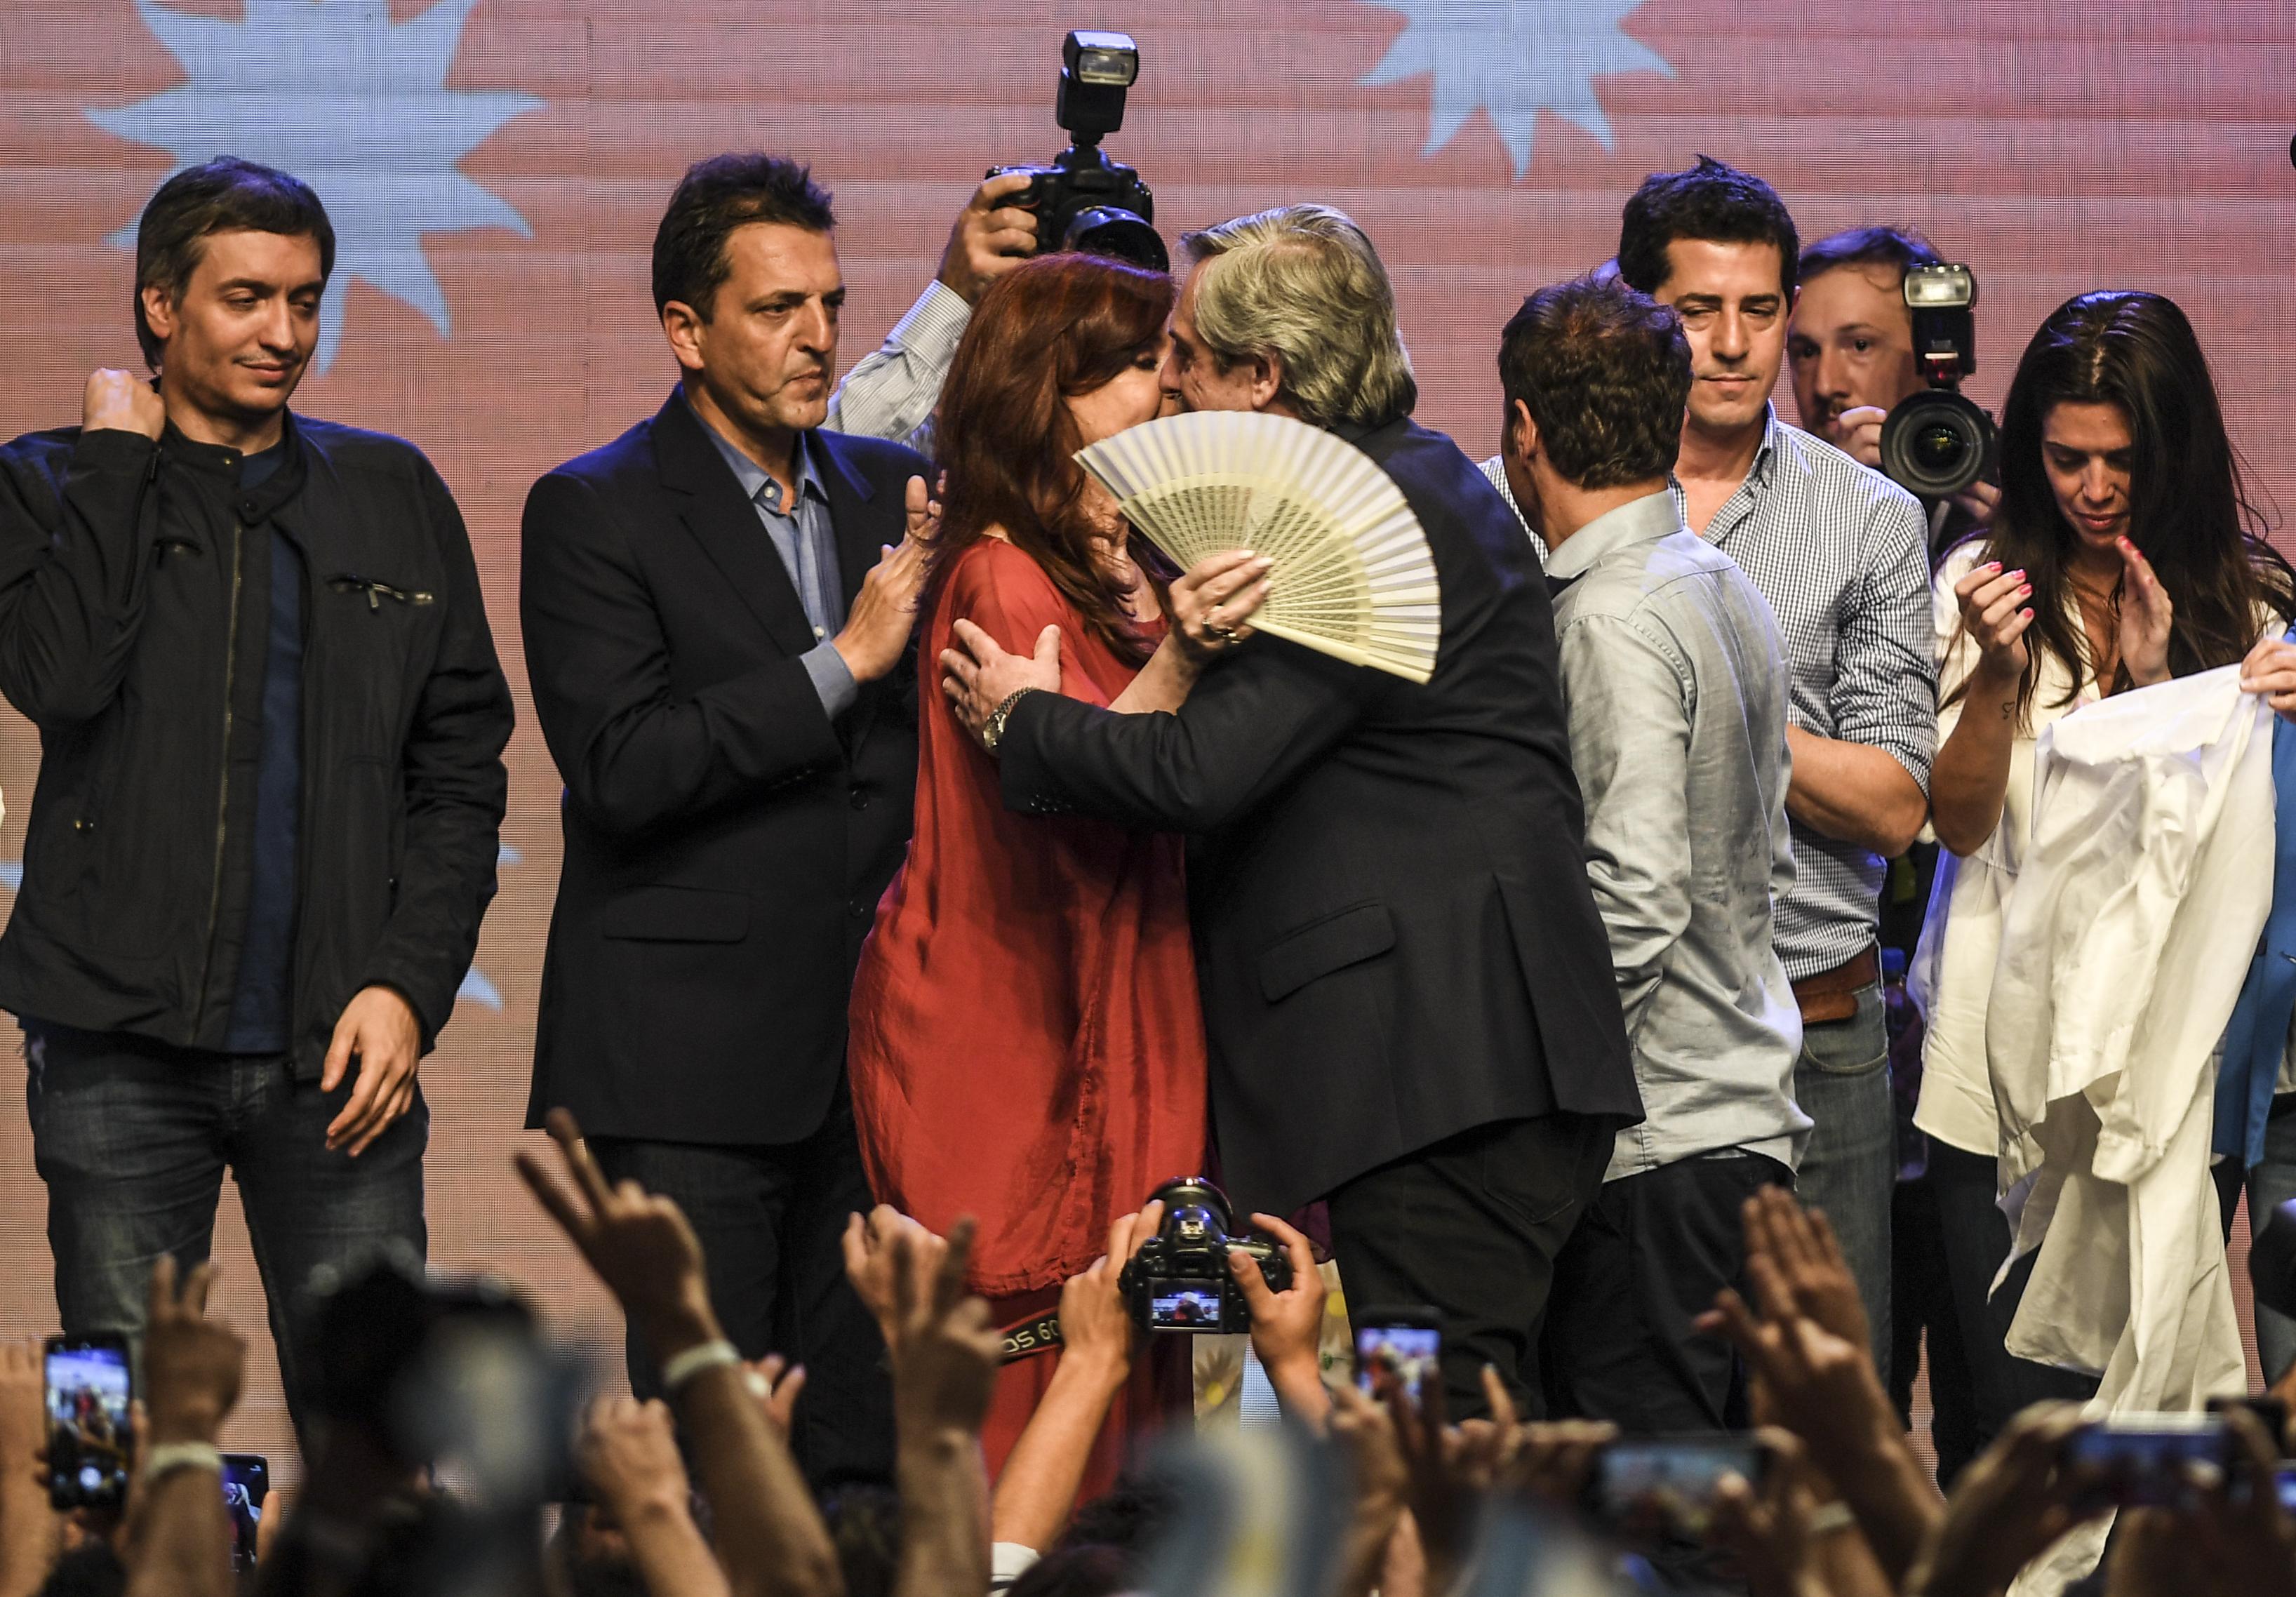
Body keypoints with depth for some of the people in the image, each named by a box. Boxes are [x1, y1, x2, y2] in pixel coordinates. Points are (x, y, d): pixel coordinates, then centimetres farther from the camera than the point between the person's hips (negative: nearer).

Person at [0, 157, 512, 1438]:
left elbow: (462, 769, 11)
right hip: (126, 1045, -2)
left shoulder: (393, 498, 13)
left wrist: (408, 985, -1)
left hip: (339, 1046, 2)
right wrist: (117, 456, -7)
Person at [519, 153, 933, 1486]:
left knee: (867, 1450, 4)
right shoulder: (594, 514, -2)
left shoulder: (892, 490, 14)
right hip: (693, 1068, -5)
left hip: (870, 1051, 5)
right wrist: (843, 662, -15)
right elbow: (622, 772, -14)